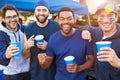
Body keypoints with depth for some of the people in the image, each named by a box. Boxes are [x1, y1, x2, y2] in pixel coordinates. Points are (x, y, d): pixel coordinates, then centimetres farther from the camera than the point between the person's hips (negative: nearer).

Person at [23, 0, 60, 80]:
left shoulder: (57, 26, -10)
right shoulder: (28, 30, -5)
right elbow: (25, 56, -1)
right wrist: (27, 47, -21)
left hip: (55, 71, -1)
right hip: (36, 72, 1)